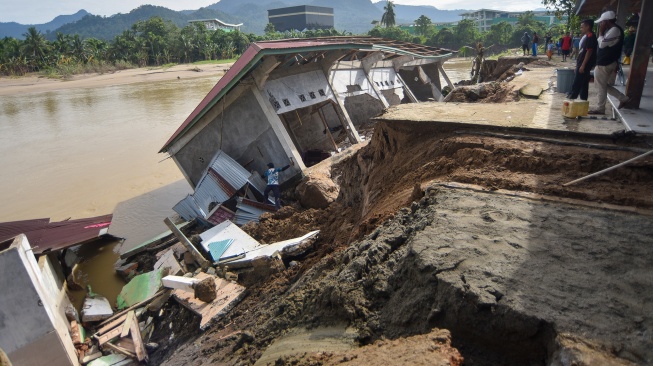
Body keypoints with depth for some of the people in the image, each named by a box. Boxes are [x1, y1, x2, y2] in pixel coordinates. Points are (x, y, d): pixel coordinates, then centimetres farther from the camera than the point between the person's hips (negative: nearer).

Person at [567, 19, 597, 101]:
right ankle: (583, 100, 14)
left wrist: (583, 65, -22)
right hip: (581, 63, 10)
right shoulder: (586, 36, 16)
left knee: (577, 83, -6)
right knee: (583, 83, 10)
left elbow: (589, 52, -19)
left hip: (584, 64, -10)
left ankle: (571, 98, -2)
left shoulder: (590, 37, -14)